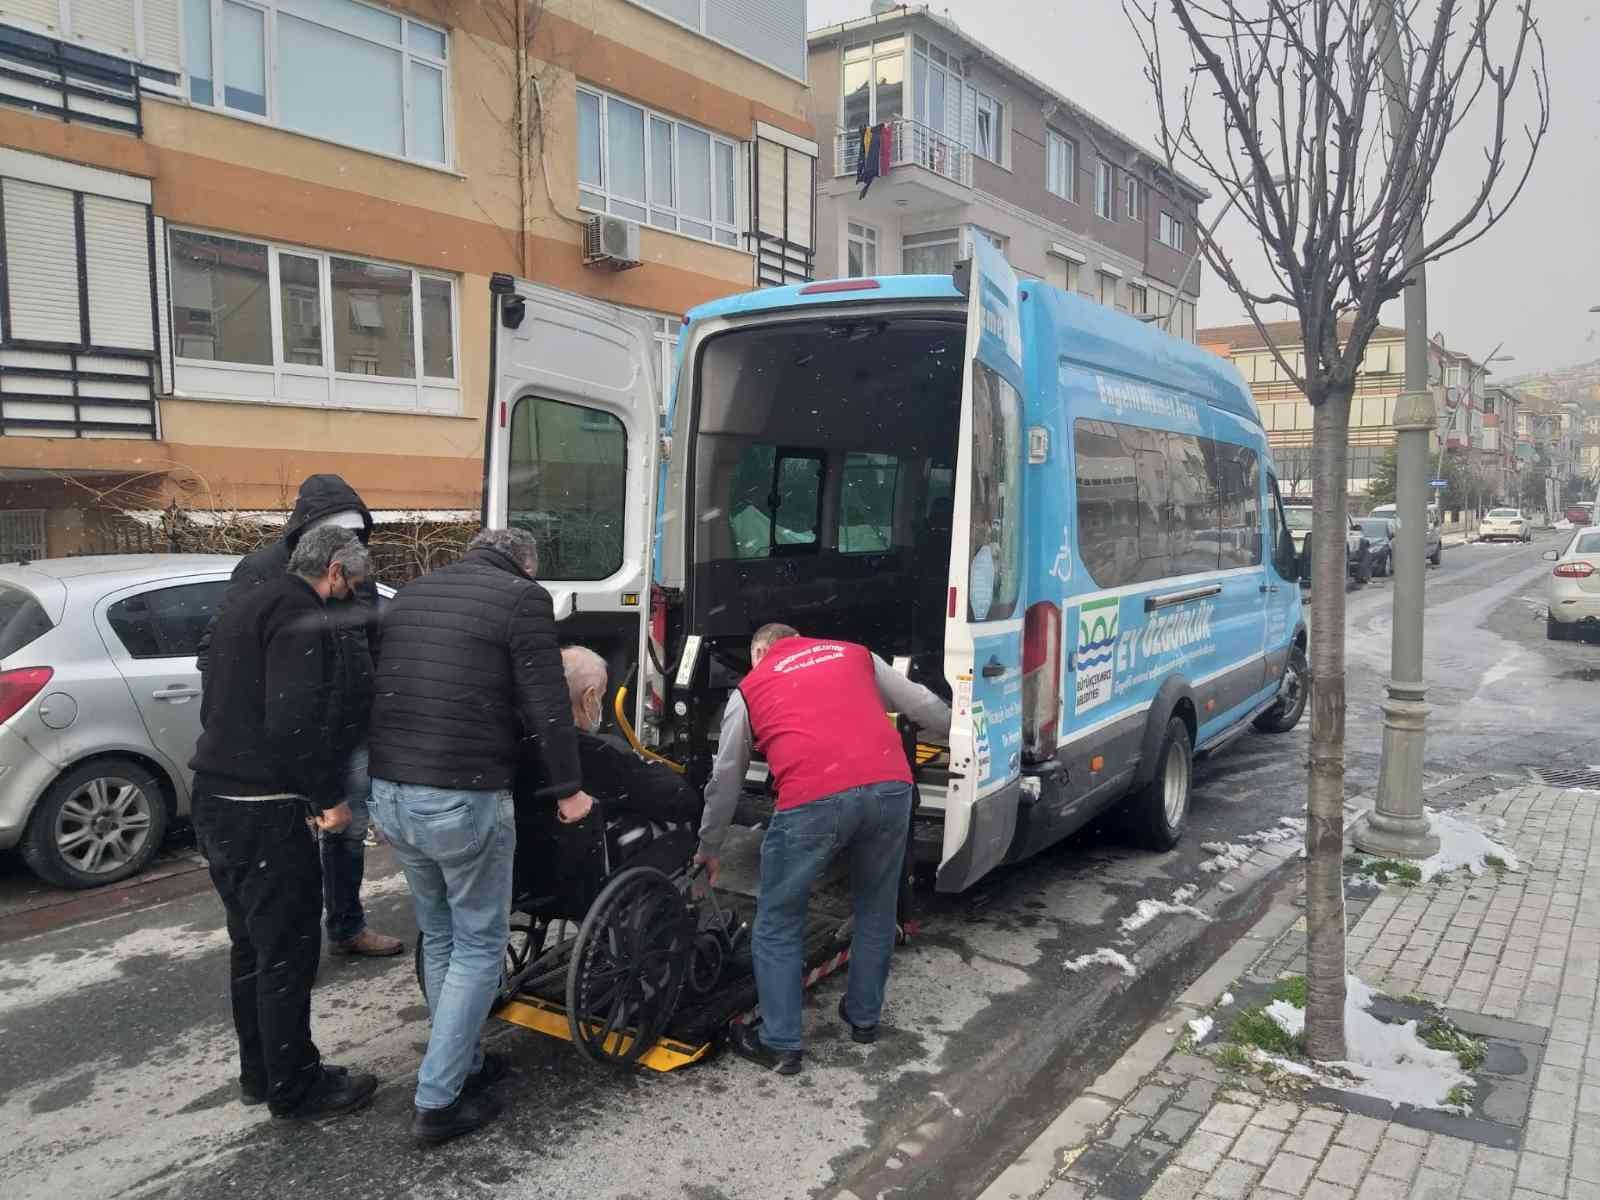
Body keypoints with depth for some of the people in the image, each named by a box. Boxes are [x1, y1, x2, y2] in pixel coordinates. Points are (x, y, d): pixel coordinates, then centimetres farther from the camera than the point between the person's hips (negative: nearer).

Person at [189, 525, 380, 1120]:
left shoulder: (247, 607, 17)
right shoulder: (303, 618, -15)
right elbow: (294, 723, -26)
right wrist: (329, 796, -15)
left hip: (216, 799, 10)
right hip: (264, 810, -10)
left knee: (251, 944, 19)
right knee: (287, 950, 1)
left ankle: (259, 1071, 30)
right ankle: (296, 1087, 12)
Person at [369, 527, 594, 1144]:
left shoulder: (411, 592, 16)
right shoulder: (523, 597, -5)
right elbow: (545, 708, -9)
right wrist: (566, 789, 2)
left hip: (389, 792, 7)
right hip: (462, 799, -7)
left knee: (439, 937, 21)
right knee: (479, 946, 8)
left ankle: (463, 1062, 33)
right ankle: (437, 1102, 12)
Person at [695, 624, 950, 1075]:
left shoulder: (749, 688, 22)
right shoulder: (855, 653, 27)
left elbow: (725, 779, 25)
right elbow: (924, 706, 29)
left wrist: (709, 848, 37)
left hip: (813, 799, -3)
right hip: (890, 787, 4)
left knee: (778, 924, 15)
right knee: (876, 910, 25)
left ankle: (780, 1043, 20)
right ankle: (864, 1017, 38)